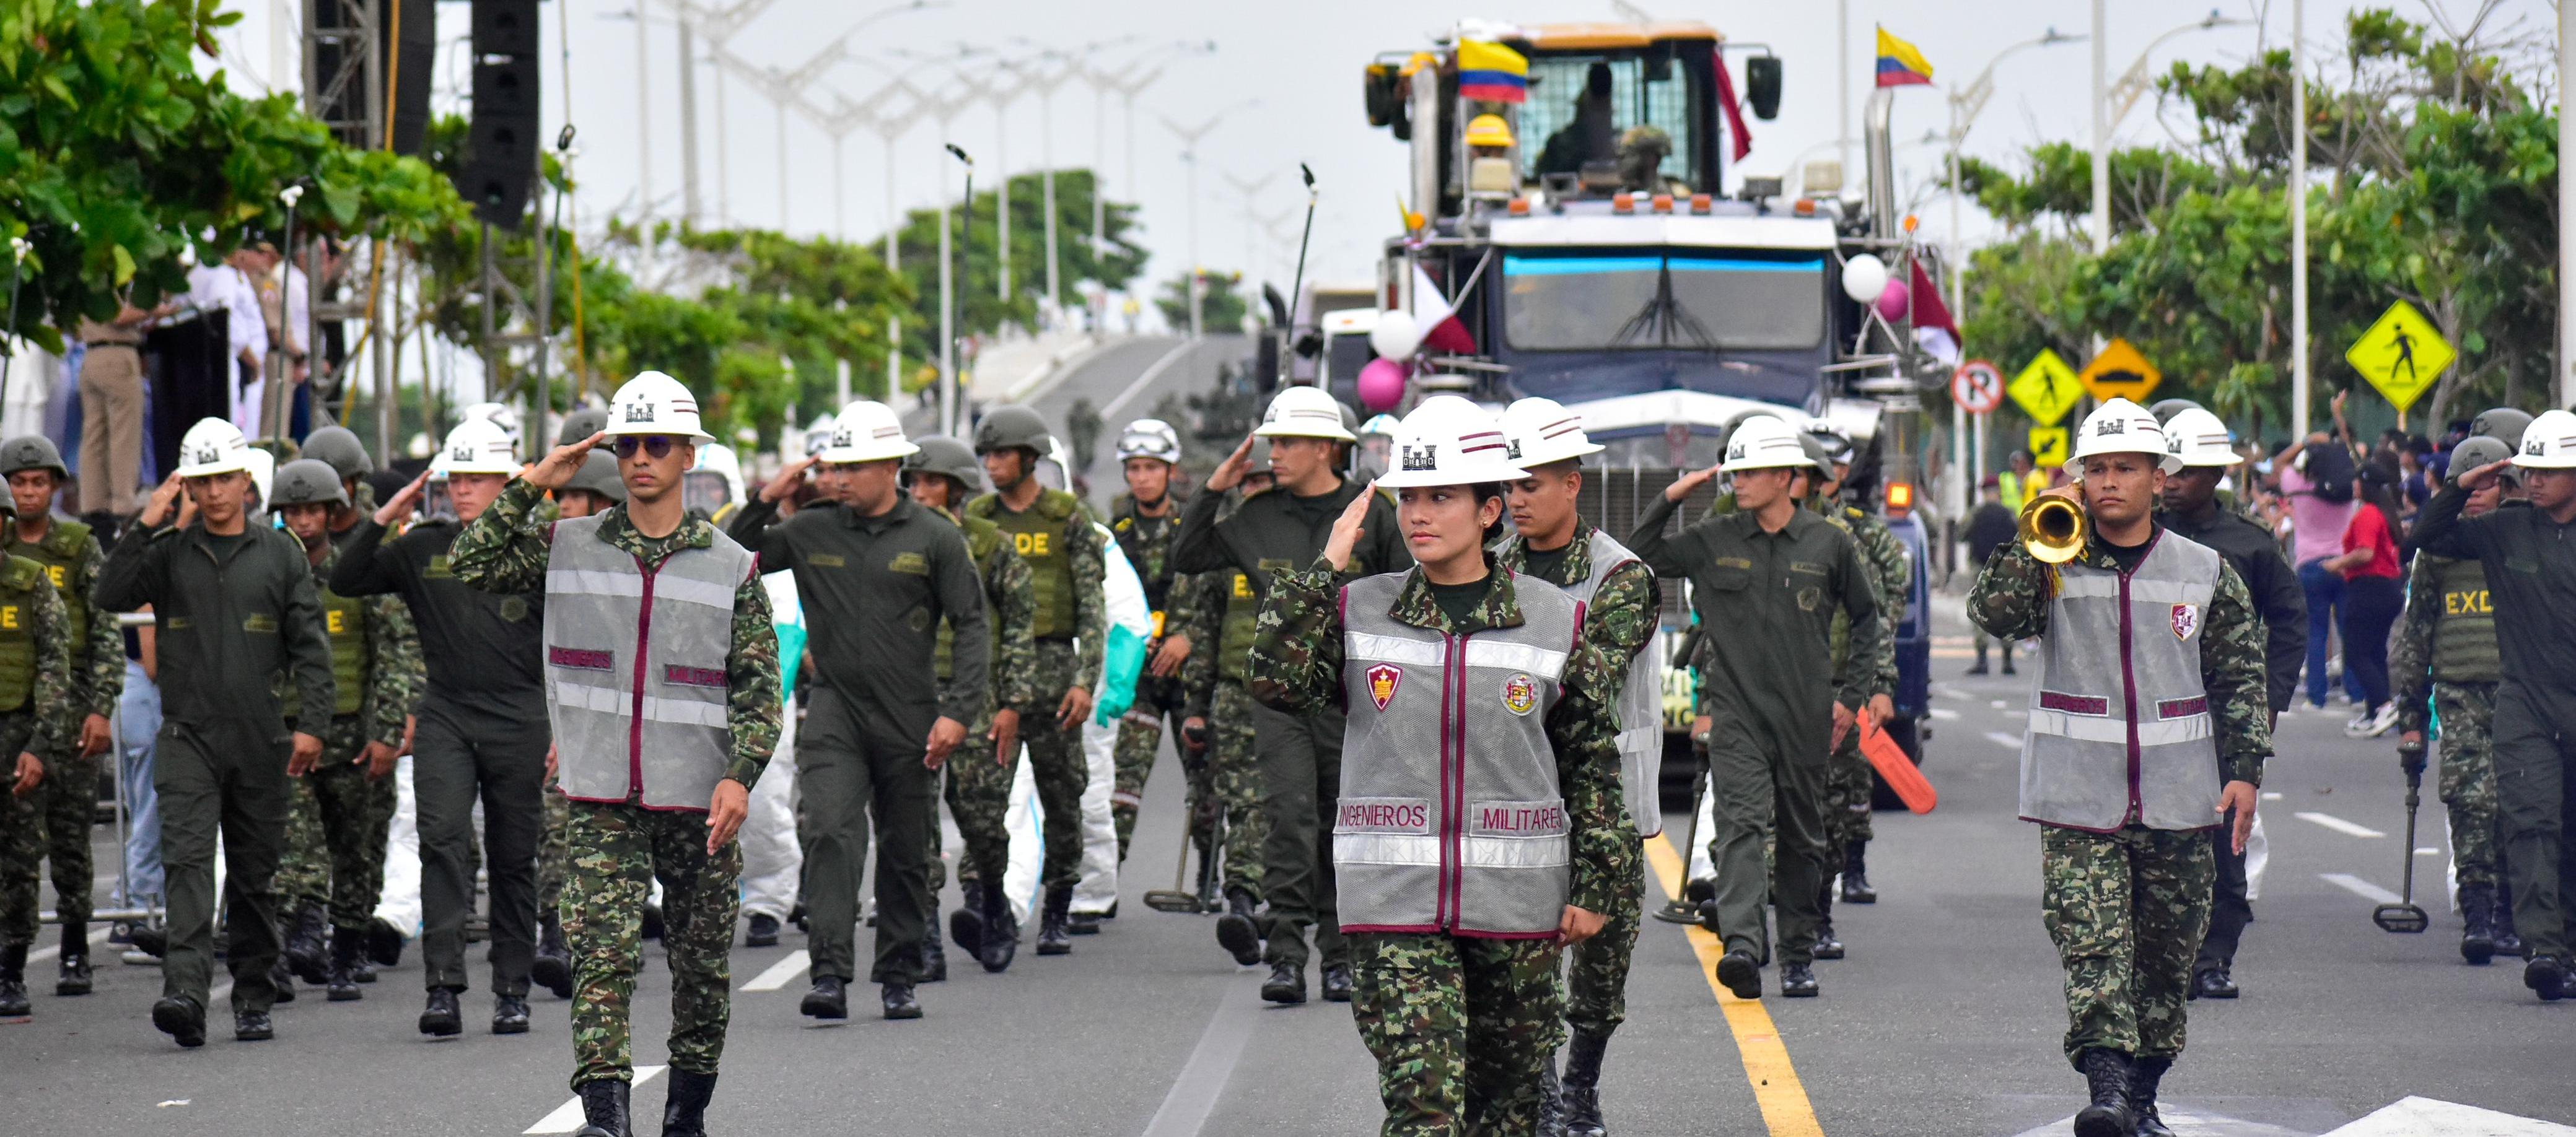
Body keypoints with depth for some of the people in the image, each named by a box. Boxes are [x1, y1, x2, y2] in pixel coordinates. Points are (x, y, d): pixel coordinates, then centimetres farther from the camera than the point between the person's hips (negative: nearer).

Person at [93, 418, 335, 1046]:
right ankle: (185, 993, -25)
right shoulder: (169, 553, 7)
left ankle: (253, 1000, 17)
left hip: (260, 739, 1)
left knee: (255, 875, 8)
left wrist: (312, 724, -5)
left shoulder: (281, 554, 7)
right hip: (188, 735, -1)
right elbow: (109, 597, -6)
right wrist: (145, 526, -11)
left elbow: (311, 646, 5)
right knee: (187, 860, -15)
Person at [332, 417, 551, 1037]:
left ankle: (512, 991, 16)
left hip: (519, 723, -1)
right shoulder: (422, 548, 7)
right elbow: (345, 582, 4)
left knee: (514, 858, 6)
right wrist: (382, 520, -8)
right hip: (445, 714, 1)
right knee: (443, 841, -15)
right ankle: (442, 986, -18)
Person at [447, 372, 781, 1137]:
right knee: (604, 955, -14)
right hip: (603, 800, 0)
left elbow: (759, 686, 2)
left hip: (698, 800, 1)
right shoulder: (568, 548, 7)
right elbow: (471, 564, -1)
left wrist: (740, 776, -10)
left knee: (702, 964, 9)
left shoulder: (731, 567, 4)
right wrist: (533, 486, -4)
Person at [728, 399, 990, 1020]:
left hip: (908, 718, 0)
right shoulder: (811, 533, 4)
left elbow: (972, 626, 0)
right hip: (834, 711, 0)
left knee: (905, 852, 8)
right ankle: (830, 975, -21)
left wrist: (958, 711, -10)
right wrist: (766, 501, -5)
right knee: (830, 833, -17)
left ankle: (899, 978, 20)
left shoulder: (936, 539, -1)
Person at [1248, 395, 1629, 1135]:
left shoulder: (1554, 623, 3)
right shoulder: (1358, 610, 4)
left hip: (1517, 907, 1)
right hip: (1394, 909, -1)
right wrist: (1326, 569, -9)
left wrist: (1595, 887, 4)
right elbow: (1278, 681, -11)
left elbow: (1593, 763, 7)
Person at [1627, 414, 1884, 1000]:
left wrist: (1851, 695, 6)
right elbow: (1638, 560, 10)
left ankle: (1797, 953, 19)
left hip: (1805, 716, 1)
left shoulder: (1830, 544, 2)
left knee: (1802, 837, 9)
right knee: (1740, 824, -18)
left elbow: (1867, 619, 12)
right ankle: (1742, 946, -30)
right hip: (1737, 711, -1)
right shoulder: (1713, 541, 4)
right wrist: (1669, 501, -2)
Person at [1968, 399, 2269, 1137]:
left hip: (2178, 799, 2)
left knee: (2166, 955, 9)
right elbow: (1992, 613, -14)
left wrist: (2244, 769, 1)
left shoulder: (2205, 572, 7)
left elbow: (2240, 678, 9)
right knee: (2090, 945, -15)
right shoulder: (2054, 564, 3)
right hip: (2078, 798, -2)